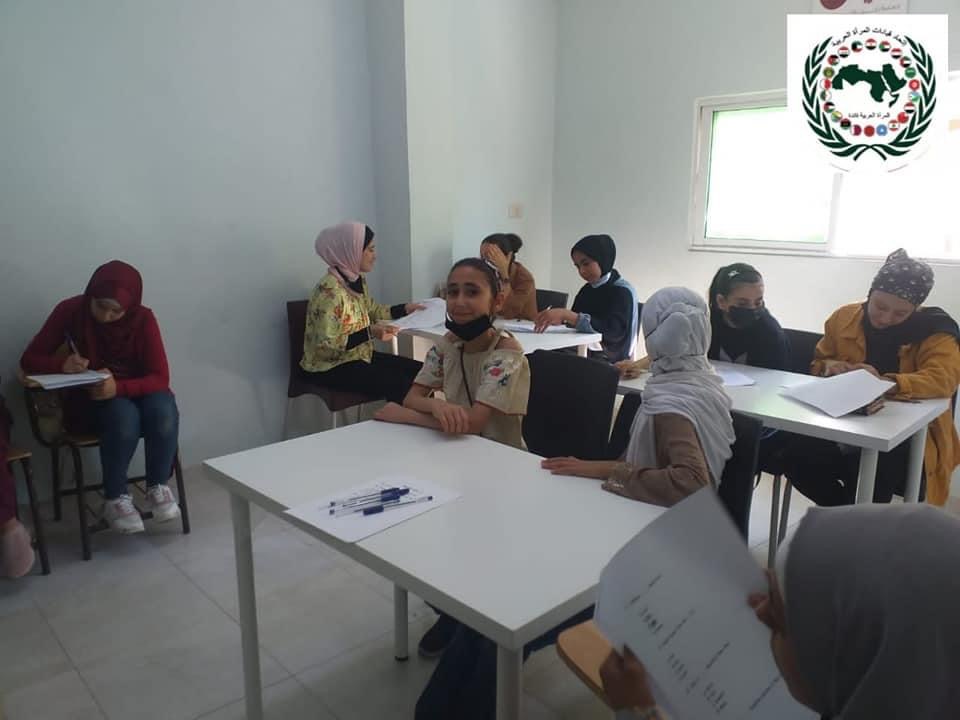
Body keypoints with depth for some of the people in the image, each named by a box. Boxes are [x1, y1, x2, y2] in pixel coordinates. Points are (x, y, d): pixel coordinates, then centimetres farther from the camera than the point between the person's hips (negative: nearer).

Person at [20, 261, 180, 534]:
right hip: (89, 400, -1)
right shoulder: (70, 311, -11)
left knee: (163, 411, -33)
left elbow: (160, 377, -17)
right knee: (124, 416, -35)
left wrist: (119, 387, -35)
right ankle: (115, 498, -15)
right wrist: (62, 364, -28)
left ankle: (158, 486, -11)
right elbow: (29, 359, -5)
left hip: (137, 391, 1)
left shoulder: (143, 319, -13)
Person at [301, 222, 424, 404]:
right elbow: (326, 344, -26)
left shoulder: (357, 280, 3)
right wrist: (370, 333, -33)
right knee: (399, 385, -22)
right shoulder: (329, 290, -24)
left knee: (419, 371, -3)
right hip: (332, 366, -9)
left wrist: (405, 309, 7)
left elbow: (372, 311, 20)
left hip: (360, 356, 9)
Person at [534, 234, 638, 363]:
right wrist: (559, 319, -10)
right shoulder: (586, 290, 16)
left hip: (609, 363, -6)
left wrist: (566, 315, -27)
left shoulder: (622, 292, -5)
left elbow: (613, 331, -21)